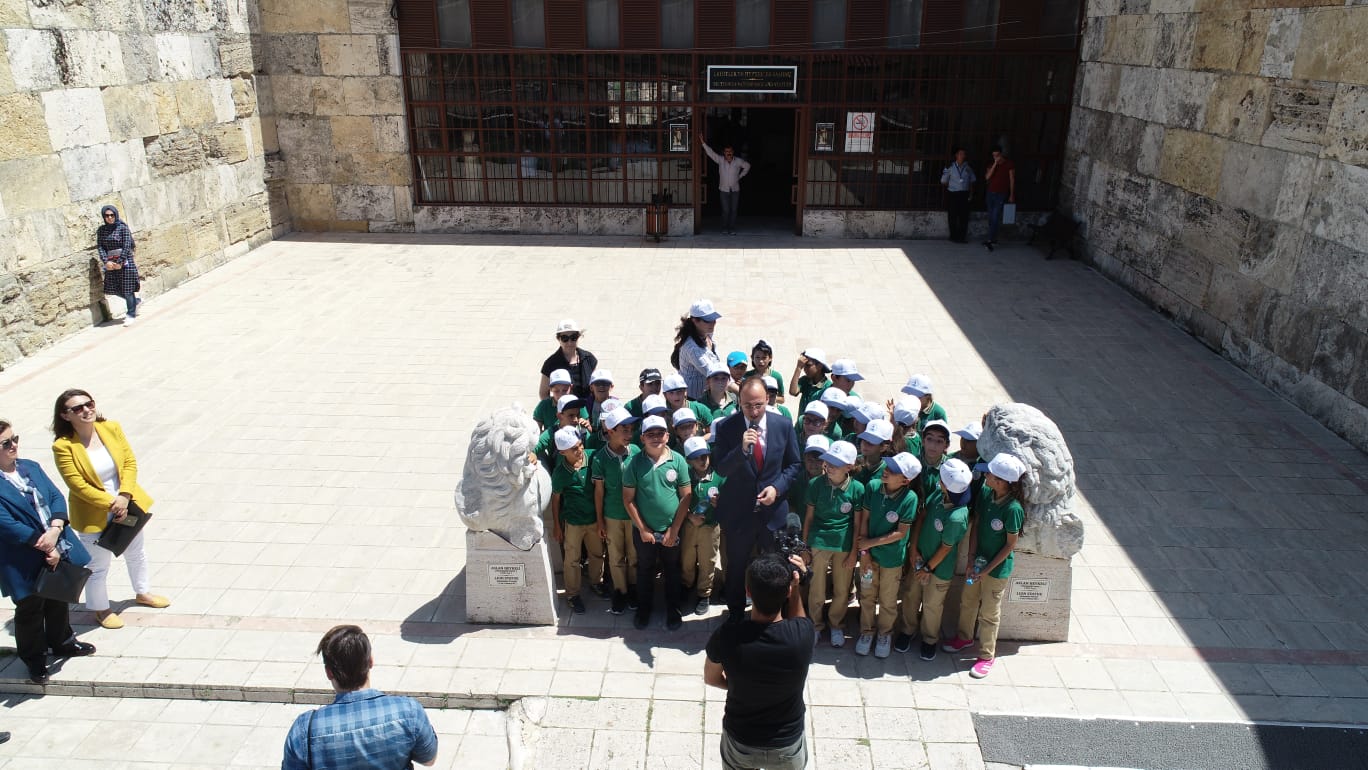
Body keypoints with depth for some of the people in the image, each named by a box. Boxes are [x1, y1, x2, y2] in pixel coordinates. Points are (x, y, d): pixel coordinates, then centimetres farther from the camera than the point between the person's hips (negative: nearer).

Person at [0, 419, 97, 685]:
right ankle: (34, 658, 31)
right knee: (30, 609, 11)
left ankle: (62, 642, 44)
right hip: (24, 562, -6)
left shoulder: (30, 467, 3)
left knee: (59, 600, 23)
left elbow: (56, 497, -1)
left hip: (58, 551, 6)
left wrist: (55, 530, -18)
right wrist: (44, 547, -20)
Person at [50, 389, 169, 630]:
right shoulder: (63, 446, -20)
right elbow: (78, 485, -20)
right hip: (94, 516, -5)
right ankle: (101, 609, 34)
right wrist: (111, 503, -20)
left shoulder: (111, 428, -8)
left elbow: (130, 463, -7)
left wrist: (124, 497, -19)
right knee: (98, 565, 11)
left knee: (136, 553, 24)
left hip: (128, 505, 5)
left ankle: (143, 592, 47)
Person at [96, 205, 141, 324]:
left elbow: (127, 246, -12)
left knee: (127, 288, -2)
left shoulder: (123, 227, -7)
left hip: (125, 261, -5)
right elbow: (100, 247, 1)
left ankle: (131, 314, 7)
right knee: (114, 289, 7)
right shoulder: (101, 230, 6)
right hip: (110, 263, 5)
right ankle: (136, 301, 30)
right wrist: (106, 261, -12)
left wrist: (120, 262, -16)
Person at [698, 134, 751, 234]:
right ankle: (724, 228, 11)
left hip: (735, 190, 1)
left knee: (733, 210, 1)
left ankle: (732, 229, 8)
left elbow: (747, 166, 14)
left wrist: (740, 176, 9)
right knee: (726, 210, -4)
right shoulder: (720, 160, -5)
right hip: (724, 189, -1)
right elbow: (710, 152, -11)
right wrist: (703, 142, -21)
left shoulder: (738, 161, -3)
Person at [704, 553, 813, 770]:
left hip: (739, 745, 0)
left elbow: (711, 679, -5)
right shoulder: (804, 634, -28)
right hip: (788, 747, 0)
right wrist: (796, 586, -8)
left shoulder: (726, 637, -27)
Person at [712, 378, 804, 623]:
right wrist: (741, 449, -31)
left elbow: (795, 465, 2)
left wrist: (777, 487, -13)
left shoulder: (784, 425, -7)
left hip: (773, 509, 1)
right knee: (736, 567, 15)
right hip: (738, 511, -1)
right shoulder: (726, 427, -12)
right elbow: (720, 469, -14)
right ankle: (736, 614, 39)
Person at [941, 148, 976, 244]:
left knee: (964, 216, 1)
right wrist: (950, 187, 5)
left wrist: (971, 192, 9)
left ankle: (963, 237, 8)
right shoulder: (950, 167, -2)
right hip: (952, 194, -3)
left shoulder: (968, 168, 8)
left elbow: (972, 180, 16)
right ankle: (954, 236, 8)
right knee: (953, 217, 0)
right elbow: (944, 181, 2)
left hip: (964, 194, 3)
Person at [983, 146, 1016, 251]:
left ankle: (990, 240, -18)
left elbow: (1012, 180, -1)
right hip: (991, 193, 5)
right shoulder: (991, 165, 8)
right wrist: (995, 164, -15)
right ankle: (993, 239, 19)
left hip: (1001, 194, -5)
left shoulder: (1009, 164, -3)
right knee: (991, 218, 9)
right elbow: (987, 177, -8)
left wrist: (1011, 195, -2)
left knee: (995, 217, -13)